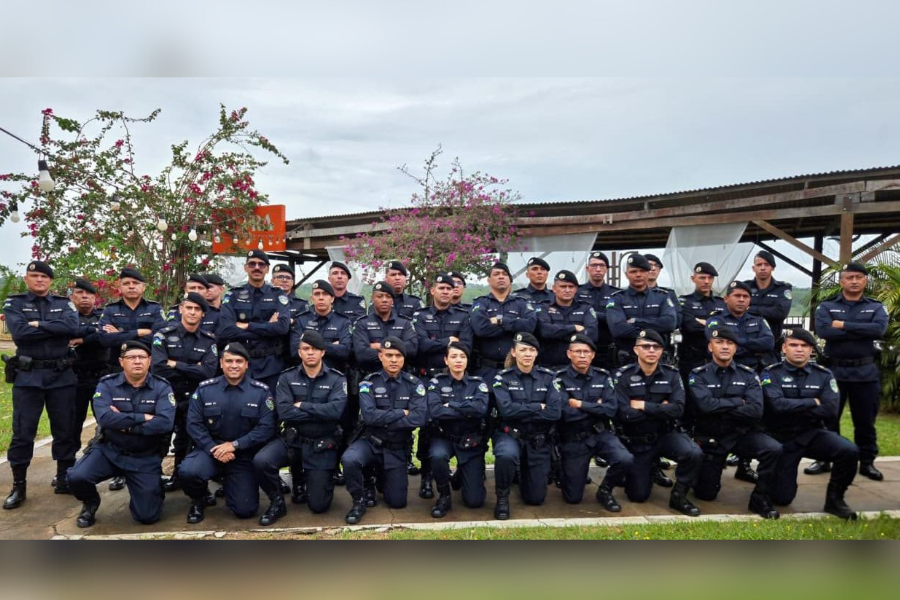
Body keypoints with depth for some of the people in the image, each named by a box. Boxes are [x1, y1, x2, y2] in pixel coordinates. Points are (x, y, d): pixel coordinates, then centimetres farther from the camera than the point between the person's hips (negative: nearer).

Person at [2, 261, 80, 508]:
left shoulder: (64, 304, 9)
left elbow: (73, 327, -12)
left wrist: (39, 325, -13)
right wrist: (56, 329, -11)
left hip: (61, 376, 2)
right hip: (27, 375, -1)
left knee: (65, 430, 6)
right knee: (22, 432, 2)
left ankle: (64, 480, 19)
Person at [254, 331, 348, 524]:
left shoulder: (337, 379, -5)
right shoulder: (287, 377, -2)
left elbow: (336, 410, -23)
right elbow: (284, 412, -16)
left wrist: (302, 405, -16)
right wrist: (320, 412, -18)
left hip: (322, 445, -1)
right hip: (292, 439, 1)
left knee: (318, 506, 0)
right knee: (260, 462, -28)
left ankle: (311, 480, 36)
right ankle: (277, 503, 1)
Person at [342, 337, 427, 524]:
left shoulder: (414, 384, -4)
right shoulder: (369, 382, -6)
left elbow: (419, 418, -19)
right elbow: (369, 416, -21)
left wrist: (384, 421, -19)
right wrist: (401, 413, -16)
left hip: (397, 449, 1)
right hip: (370, 442, -1)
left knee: (397, 502, -1)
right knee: (349, 459, -34)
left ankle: (383, 476, 32)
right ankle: (359, 501, -4)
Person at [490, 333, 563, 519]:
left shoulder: (549, 377, -2)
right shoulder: (502, 378, -6)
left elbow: (554, 412, -14)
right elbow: (506, 410, -21)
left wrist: (521, 412, -16)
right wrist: (538, 407, -14)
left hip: (538, 440, 2)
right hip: (509, 434, -2)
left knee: (536, 498, 3)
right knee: (506, 454, -39)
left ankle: (524, 472, 38)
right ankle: (502, 496, -9)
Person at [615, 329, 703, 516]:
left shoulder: (671, 374, -3)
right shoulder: (623, 376, -11)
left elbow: (678, 409, -17)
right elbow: (624, 415, -21)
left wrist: (644, 406, -19)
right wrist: (660, 409, -15)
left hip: (666, 435, 1)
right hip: (636, 441, -1)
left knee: (695, 454, -29)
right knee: (638, 495, -1)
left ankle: (678, 495, -3)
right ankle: (645, 469, 34)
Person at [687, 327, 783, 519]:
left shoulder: (748, 374, -2)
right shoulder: (698, 375, -7)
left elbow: (756, 410, -16)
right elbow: (706, 405, -25)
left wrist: (720, 407, -17)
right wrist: (738, 402, -14)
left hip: (741, 434, 1)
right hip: (710, 438, -1)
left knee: (774, 449, -28)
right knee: (706, 494, 0)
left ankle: (760, 499, -7)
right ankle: (710, 472, 36)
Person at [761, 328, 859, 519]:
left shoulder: (824, 375, 0)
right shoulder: (771, 373, -8)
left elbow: (831, 411, -13)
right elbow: (777, 405, -24)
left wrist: (793, 408, -14)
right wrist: (813, 403, -14)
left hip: (812, 435, 2)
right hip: (781, 439, -2)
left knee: (850, 451, -27)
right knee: (781, 498, -7)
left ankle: (834, 498, -1)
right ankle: (779, 477, 31)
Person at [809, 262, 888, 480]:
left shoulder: (876, 307, 6)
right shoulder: (826, 306, 2)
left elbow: (879, 329, -14)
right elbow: (824, 331, -16)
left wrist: (844, 325, -15)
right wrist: (862, 331, -15)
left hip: (866, 372, 1)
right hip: (834, 371, -1)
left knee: (865, 421, 9)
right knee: (828, 418, 7)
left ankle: (867, 462, 23)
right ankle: (823, 460, 18)